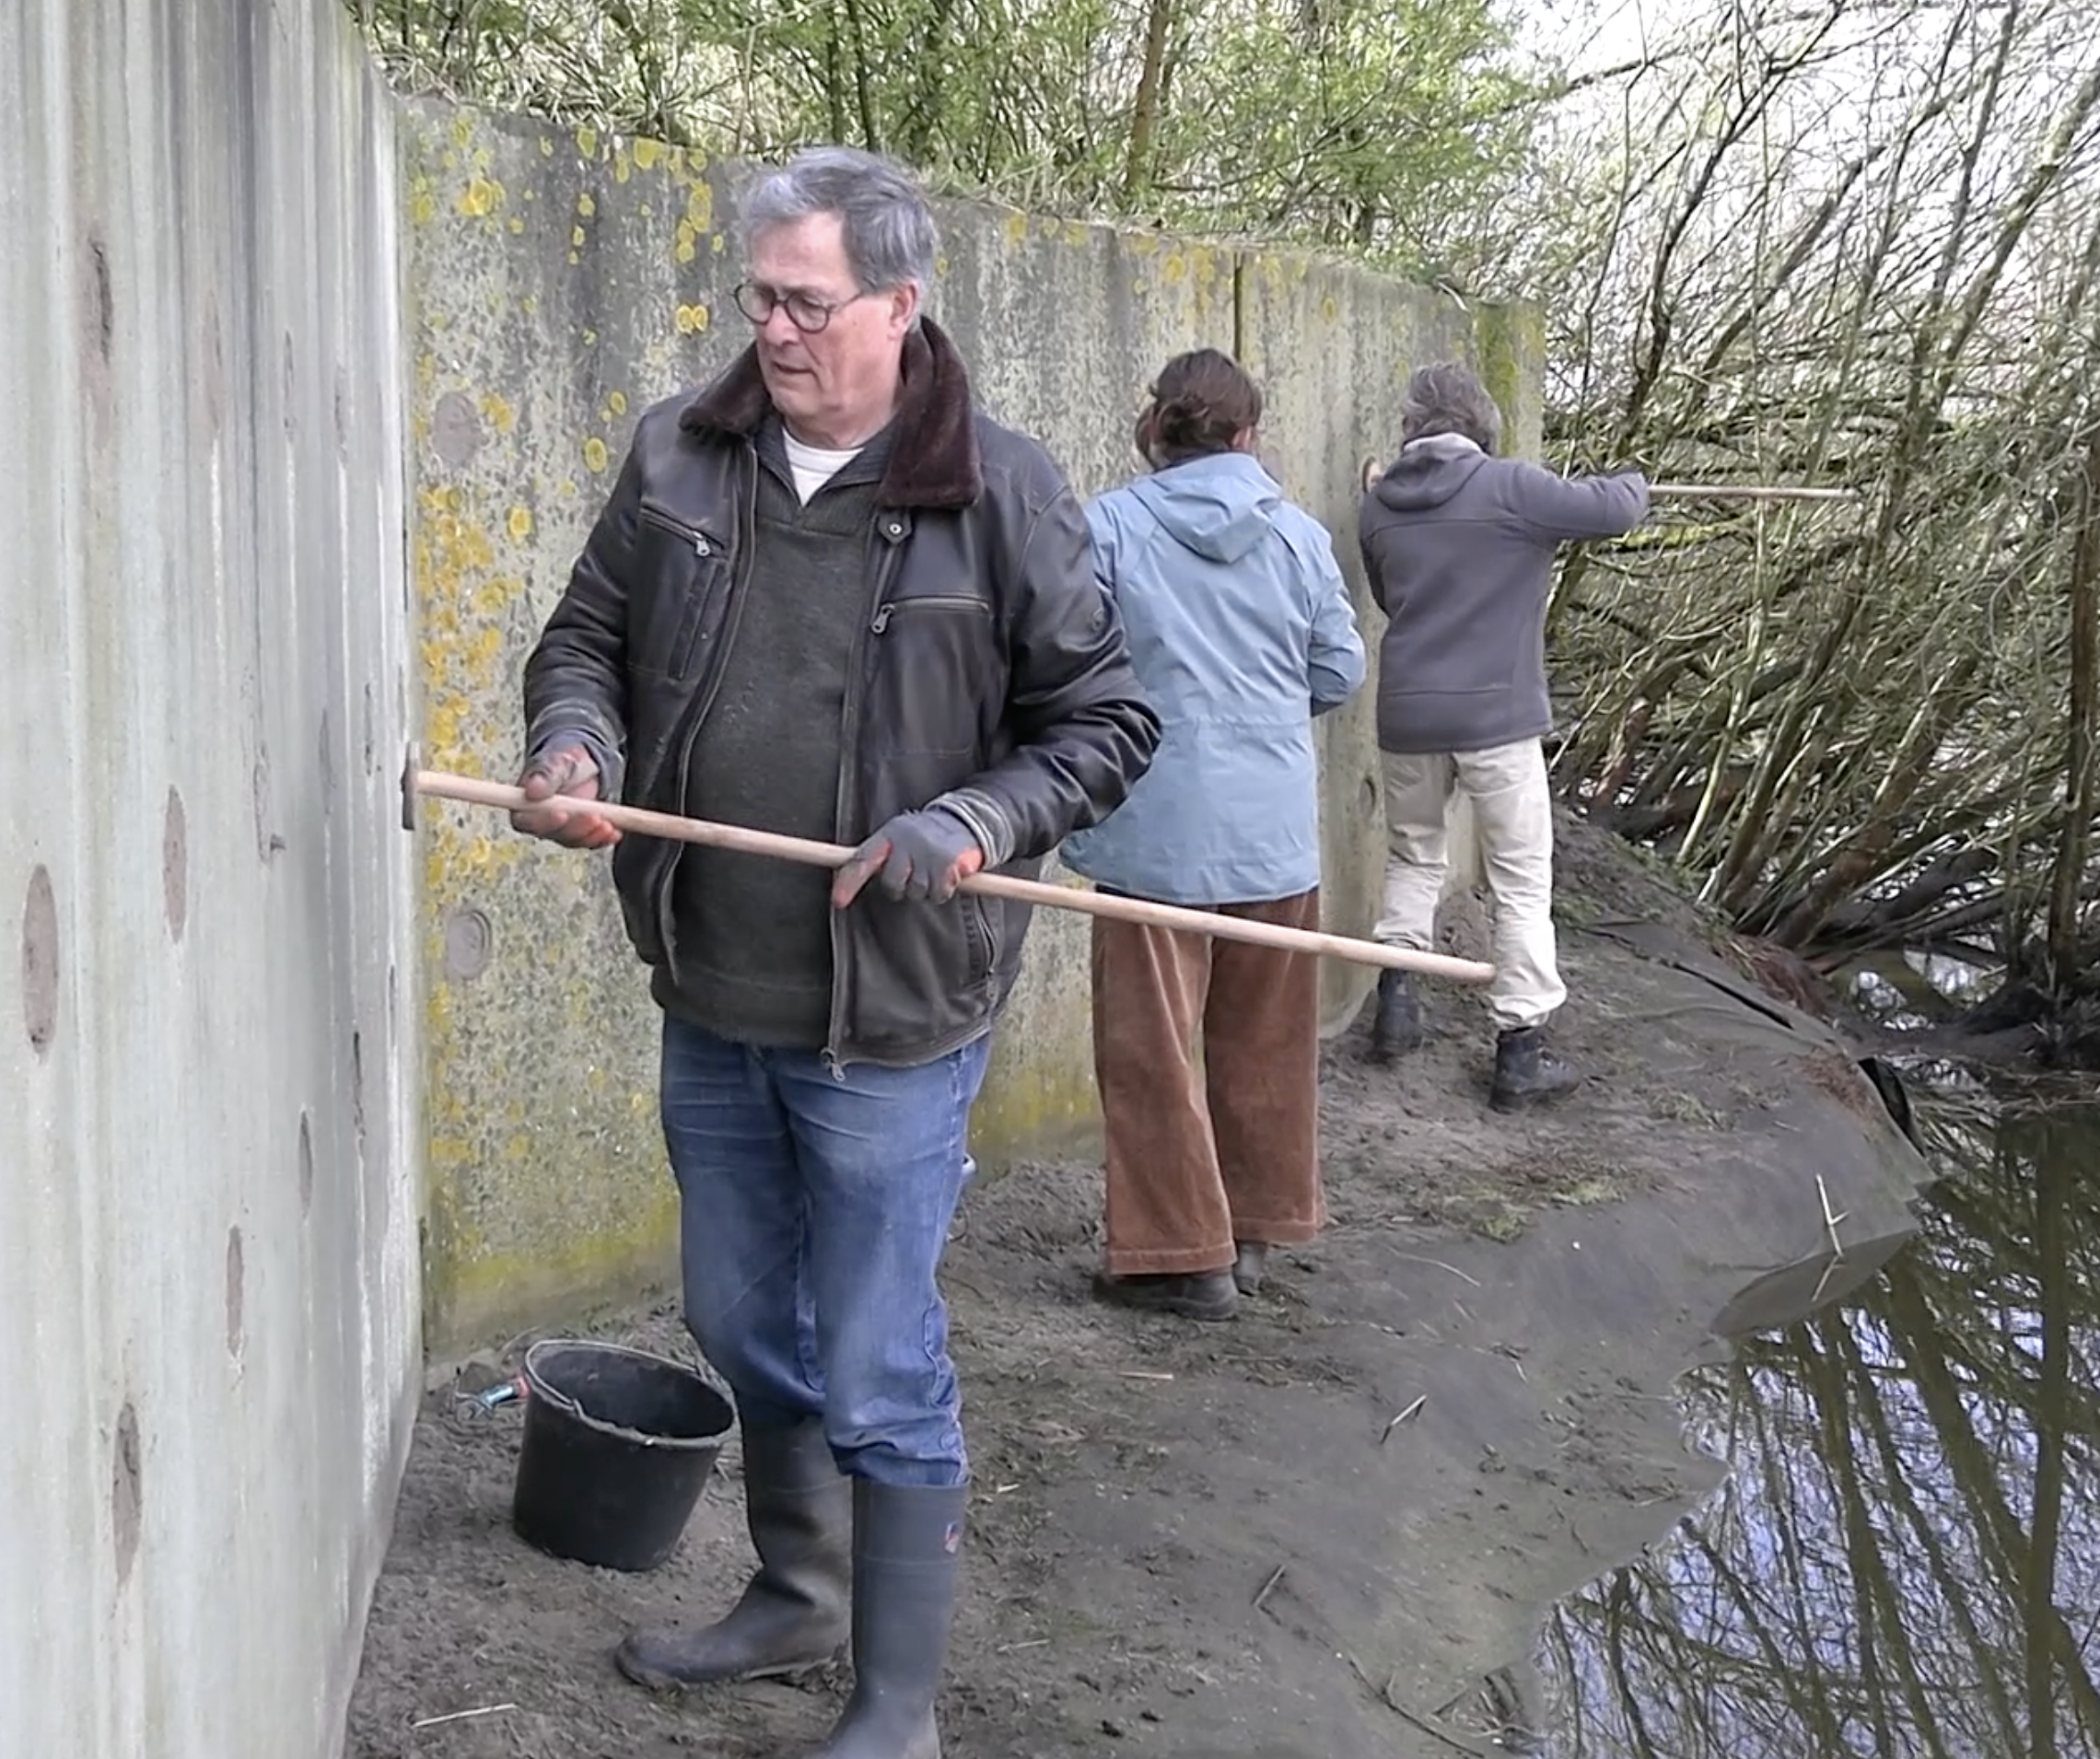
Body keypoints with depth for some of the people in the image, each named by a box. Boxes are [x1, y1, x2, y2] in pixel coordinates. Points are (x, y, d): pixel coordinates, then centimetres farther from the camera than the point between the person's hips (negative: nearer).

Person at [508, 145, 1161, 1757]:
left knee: (877, 1378, 3)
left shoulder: (1000, 494, -11)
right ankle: (797, 1600, 45)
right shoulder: (679, 459, 0)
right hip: (710, 1000, 5)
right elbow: (588, 636, 11)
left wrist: (969, 826, -21)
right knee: (748, 1334, 22)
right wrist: (577, 744, -11)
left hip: (889, 1019, -5)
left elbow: (1104, 722, -5)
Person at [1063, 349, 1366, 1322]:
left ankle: (1185, 1253, 7)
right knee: (1265, 1043, 16)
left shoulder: (1109, 528, -9)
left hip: (1157, 830, -4)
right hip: (1277, 829, 4)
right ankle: (1255, 1225, 27)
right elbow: (1339, 671, 6)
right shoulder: (1299, 534, 0)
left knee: (1154, 1049, 5)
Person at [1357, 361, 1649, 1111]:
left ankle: (1396, 1002, 21)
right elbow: (1614, 511, -6)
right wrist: (1633, 481, 14)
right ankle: (1520, 1049, 5)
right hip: (1496, 714, -4)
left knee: (1413, 855, 25)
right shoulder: (1509, 488, -12)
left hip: (1408, 714, 4)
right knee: (1522, 881, 4)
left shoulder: (1378, 505, 4)